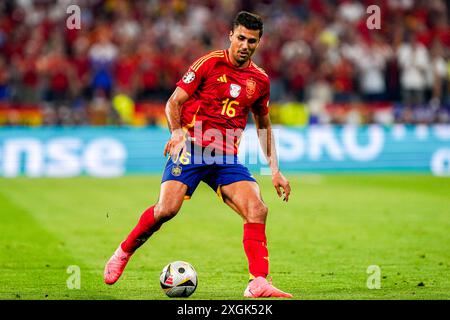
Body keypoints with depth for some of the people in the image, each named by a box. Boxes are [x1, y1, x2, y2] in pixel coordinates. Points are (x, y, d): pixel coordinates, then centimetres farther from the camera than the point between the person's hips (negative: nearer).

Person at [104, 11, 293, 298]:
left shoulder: (260, 80, 12)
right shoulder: (210, 63, -1)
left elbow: (263, 125, 24)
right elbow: (174, 102, -1)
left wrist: (275, 171, 17)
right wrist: (177, 132, -21)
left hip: (226, 156, 4)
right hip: (192, 148, -4)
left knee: (257, 209, -16)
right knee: (167, 208, -21)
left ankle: (258, 283, -15)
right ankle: (122, 254, 4)